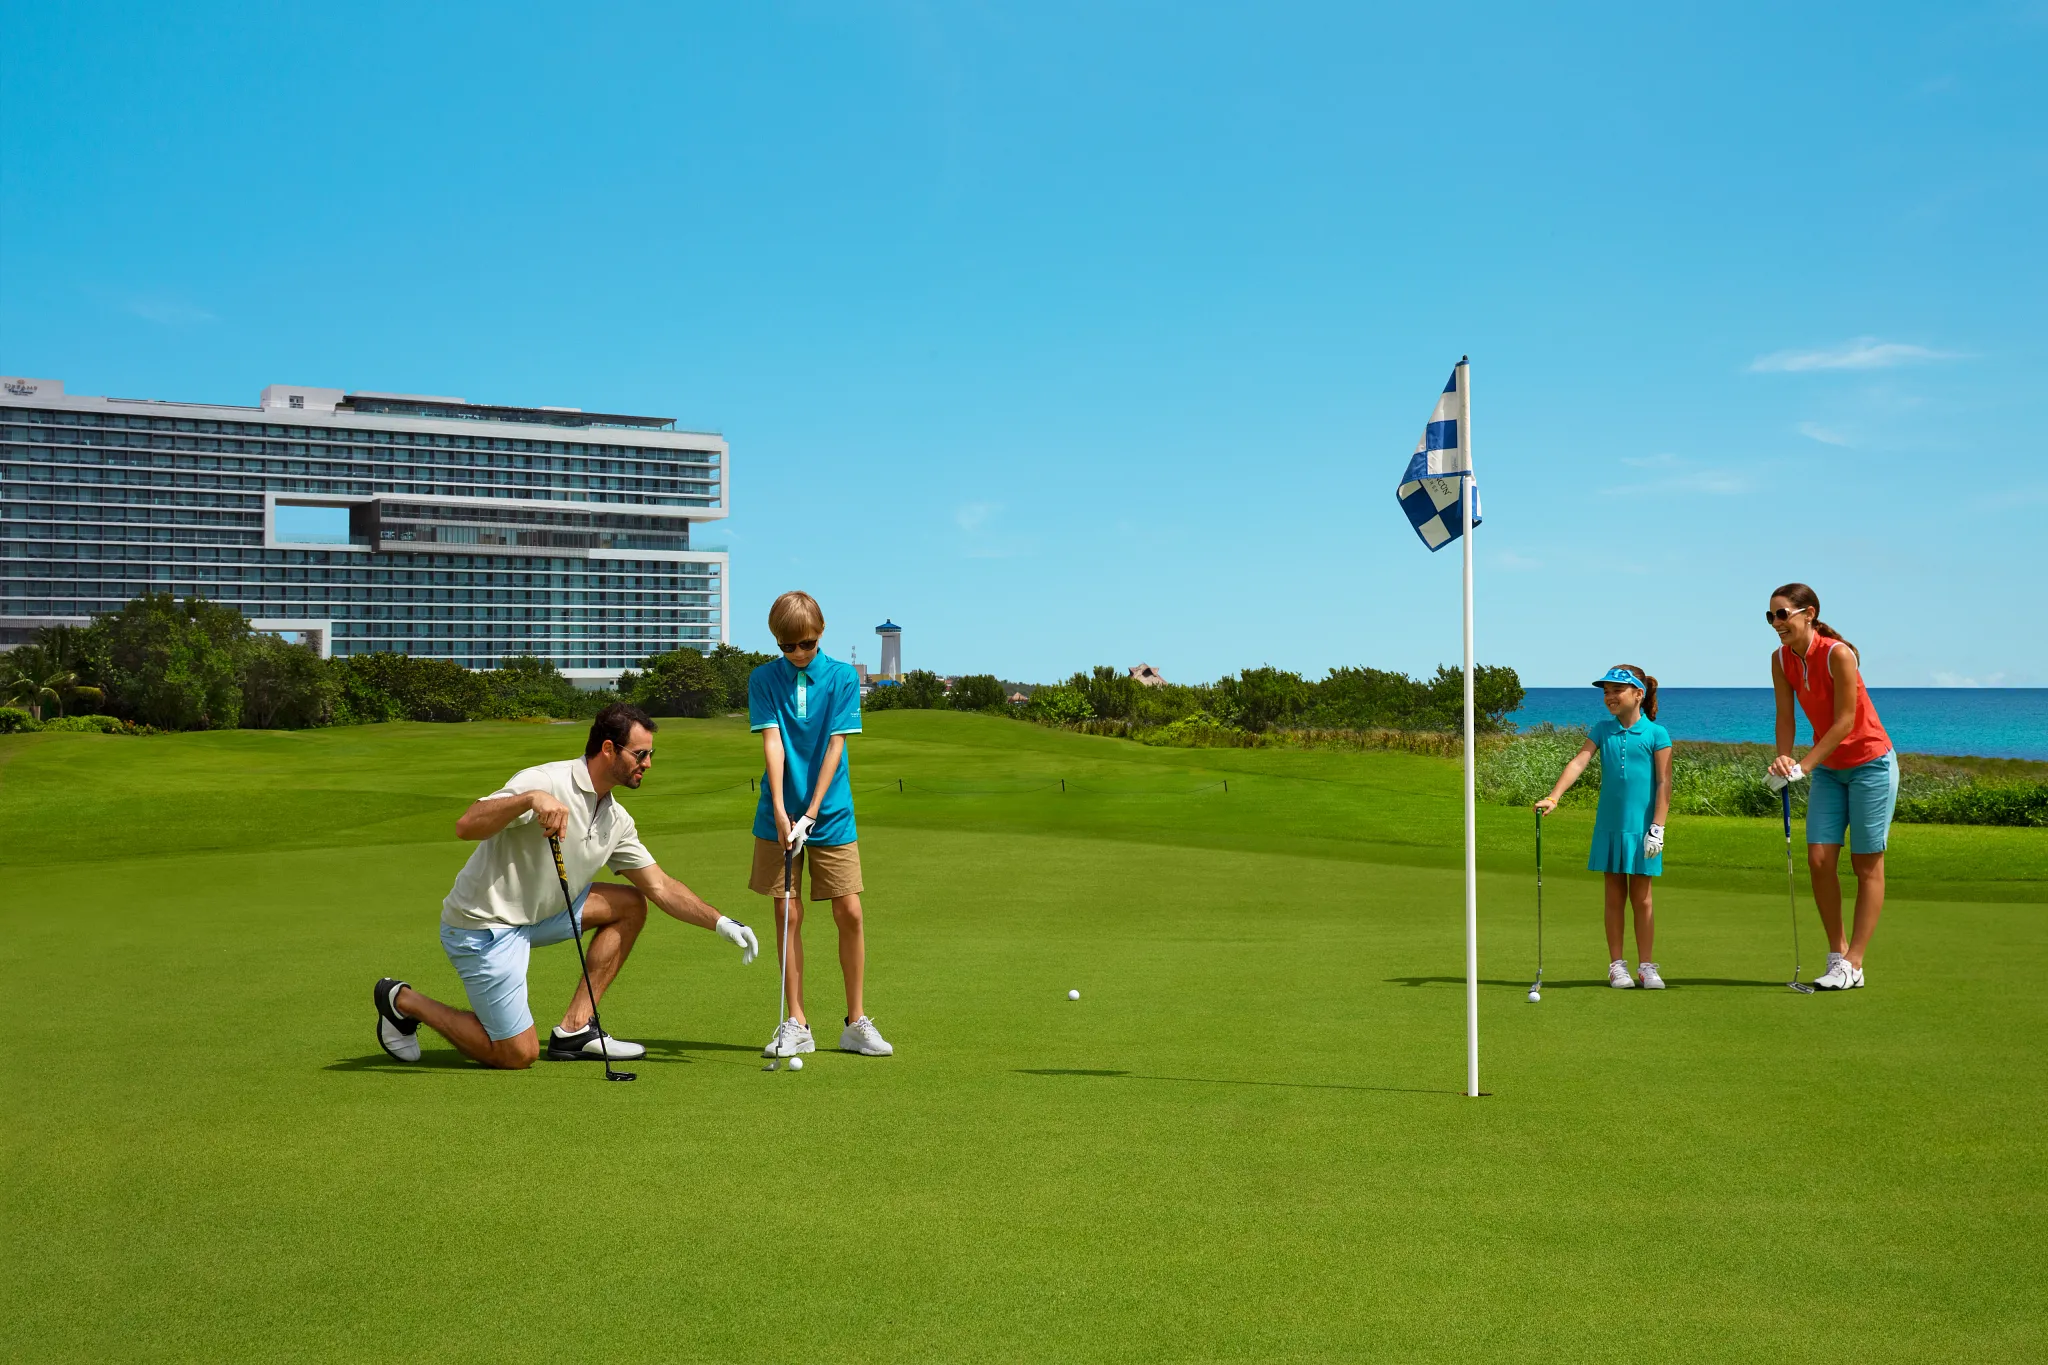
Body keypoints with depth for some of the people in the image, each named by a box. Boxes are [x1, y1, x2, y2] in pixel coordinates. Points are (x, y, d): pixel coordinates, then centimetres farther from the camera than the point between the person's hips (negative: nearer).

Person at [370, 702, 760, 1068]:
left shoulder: (617, 819, 4)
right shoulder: (546, 781, -22)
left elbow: (661, 887, 10)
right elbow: (466, 825, -33)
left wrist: (721, 923, 2)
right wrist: (530, 798, -48)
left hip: (536, 915, 9)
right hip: (482, 926, -9)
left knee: (630, 904, 3)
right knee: (518, 1055, -6)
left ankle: (575, 1029, 3)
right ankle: (403, 1001, 11)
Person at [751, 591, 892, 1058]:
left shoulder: (842, 677, -2)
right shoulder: (763, 679, 0)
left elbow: (835, 745, -7)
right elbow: (771, 741, -9)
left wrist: (811, 813, -14)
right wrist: (780, 810, -19)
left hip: (832, 815, 0)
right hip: (779, 816, 0)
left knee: (849, 914, -2)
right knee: (788, 915, 2)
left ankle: (856, 1022, 11)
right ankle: (795, 1024, 12)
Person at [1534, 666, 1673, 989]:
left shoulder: (1656, 734, -3)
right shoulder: (1603, 730, 7)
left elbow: (1664, 783, -5)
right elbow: (1579, 762, -5)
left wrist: (1657, 827, -11)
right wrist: (1553, 796, -18)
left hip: (1641, 826, -3)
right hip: (1609, 825, 3)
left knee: (1641, 897, 4)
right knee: (1614, 896, 7)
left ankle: (1646, 966, 13)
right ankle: (1617, 965, 13)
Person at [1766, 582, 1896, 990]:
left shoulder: (1838, 654, -24)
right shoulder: (1781, 659, -4)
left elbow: (1845, 721, -23)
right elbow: (1786, 717, -1)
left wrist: (1803, 765, -25)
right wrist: (1783, 759, -18)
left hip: (1870, 764, -6)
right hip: (1828, 769, 6)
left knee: (1867, 865, 0)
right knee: (1818, 858, -1)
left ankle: (1852, 966, 2)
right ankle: (1837, 954, 10)